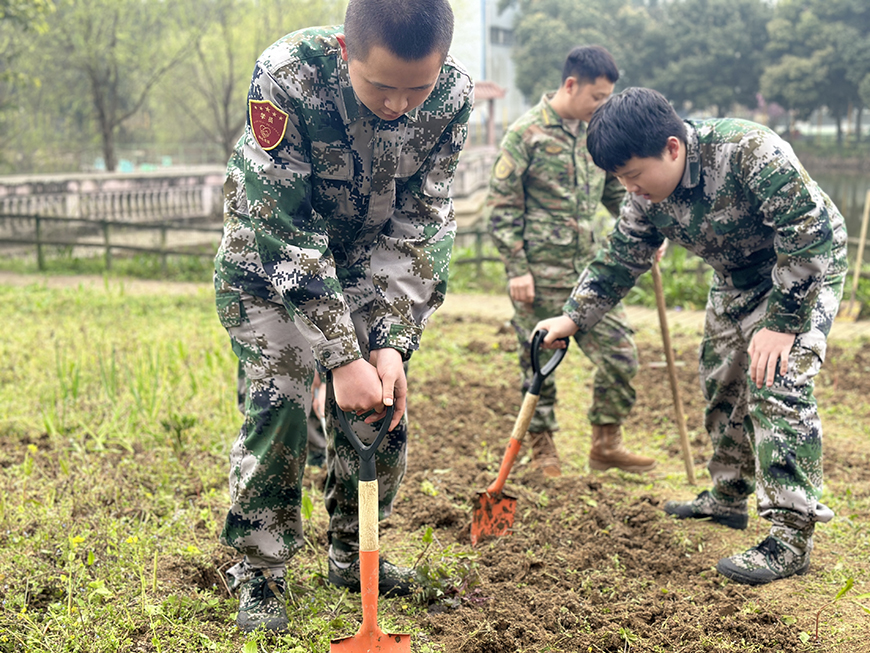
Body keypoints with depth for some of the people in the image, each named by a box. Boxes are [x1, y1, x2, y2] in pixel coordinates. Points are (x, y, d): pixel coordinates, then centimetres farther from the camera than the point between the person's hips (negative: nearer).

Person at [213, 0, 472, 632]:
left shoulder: (453, 94, -25)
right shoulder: (286, 77, -36)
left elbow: (422, 224, -17)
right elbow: (285, 231, -33)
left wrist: (391, 341, -26)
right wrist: (342, 356, -36)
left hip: (370, 259, 4)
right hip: (269, 252, -3)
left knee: (385, 402, 0)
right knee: (278, 400, -12)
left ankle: (352, 553, 20)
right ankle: (260, 574, 4)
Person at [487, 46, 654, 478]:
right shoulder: (527, 133, -8)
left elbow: (616, 192, 22)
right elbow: (502, 205, -8)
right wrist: (517, 269, -13)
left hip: (589, 268, 6)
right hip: (540, 272, -6)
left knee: (620, 354, 2)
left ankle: (606, 445, 17)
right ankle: (543, 451, 21)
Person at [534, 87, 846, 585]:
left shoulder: (750, 151, -35)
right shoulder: (648, 197, -12)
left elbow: (811, 236, -33)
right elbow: (620, 261, 2)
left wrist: (782, 322, -31)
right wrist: (573, 318, -3)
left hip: (808, 269, -8)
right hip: (739, 278, 8)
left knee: (777, 385, -21)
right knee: (722, 383, 14)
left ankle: (793, 536, -19)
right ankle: (728, 496, 33)